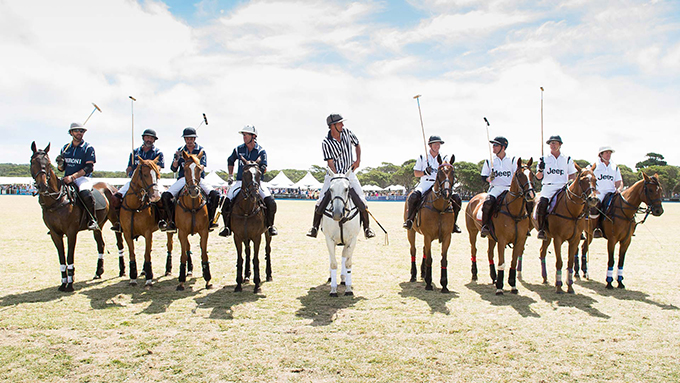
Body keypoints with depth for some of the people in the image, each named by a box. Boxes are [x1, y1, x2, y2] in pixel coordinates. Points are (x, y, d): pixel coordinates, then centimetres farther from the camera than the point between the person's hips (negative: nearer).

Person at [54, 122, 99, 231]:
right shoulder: (65, 148, 14)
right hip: (67, 178, 6)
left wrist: (72, 177, -21)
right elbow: (61, 169, 19)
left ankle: (92, 220, -23)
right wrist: (60, 163, -7)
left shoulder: (88, 148, 0)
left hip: (83, 178, -6)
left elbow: (89, 168, -11)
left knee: (85, 193, -37)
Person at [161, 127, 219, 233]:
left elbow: (202, 166, -6)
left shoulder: (201, 150, 5)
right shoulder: (180, 150, 10)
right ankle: (171, 222, -11)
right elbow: (173, 169, 5)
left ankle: (209, 220, -13)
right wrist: (176, 159, -15)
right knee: (165, 196, -22)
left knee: (215, 194, -26)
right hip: (183, 179, 1)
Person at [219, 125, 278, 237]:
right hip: (240, 181, 2)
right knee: (226, 202, -18)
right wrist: (230, 176, 18)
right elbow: (230, 161, 24)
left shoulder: (261, 151, -1)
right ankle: (227, 226, 4)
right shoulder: (238, 149, 6)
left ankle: (270, 225, 3)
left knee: (270, 202, -21)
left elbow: (264, 169, -12)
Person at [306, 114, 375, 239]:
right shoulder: (326, 143, -12)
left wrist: (358, 160, 1)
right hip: (333, 174, -2)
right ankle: (315, 227, 8)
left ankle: (367, 228, 4)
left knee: (361, 201, -8)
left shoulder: (347, 132, -2)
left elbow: (357, 144, 15)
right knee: (321, 201, -9)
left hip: (349, 173, 2)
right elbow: (330, 162, -15)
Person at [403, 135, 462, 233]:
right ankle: (410, 219, -10)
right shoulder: (422, 157, 8)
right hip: (425, 183, -2)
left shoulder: (443, 158, 13)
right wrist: (425, 172, -14)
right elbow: (416, 173, 7)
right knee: (413, 197, -33)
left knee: (457, 198, -18)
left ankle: (453, 222, 0)